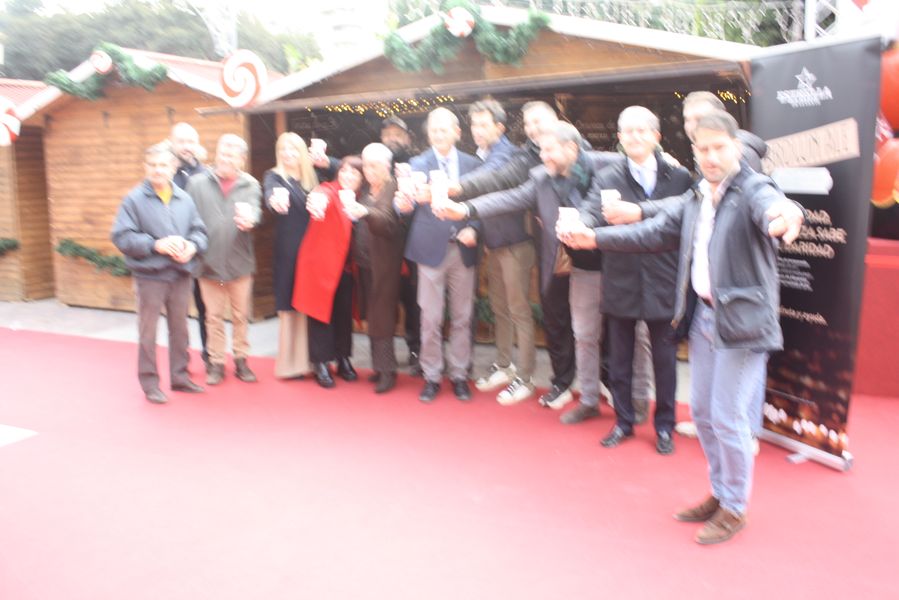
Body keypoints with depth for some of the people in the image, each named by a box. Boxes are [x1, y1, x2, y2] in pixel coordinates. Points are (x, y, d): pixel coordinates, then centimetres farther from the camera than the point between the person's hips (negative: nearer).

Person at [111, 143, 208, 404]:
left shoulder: (184, 199, 4)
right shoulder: (134, 199, -7)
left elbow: (200, 230, 7)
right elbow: (122, 236, -11)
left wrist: (192, 247, -14)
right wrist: (156, 245, -20)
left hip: (181, 275, 4)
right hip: (149, 276, -4)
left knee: (180, 328, 14)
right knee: (148, 332, 6)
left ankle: (180, 376, 28)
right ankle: (149, 383, 17)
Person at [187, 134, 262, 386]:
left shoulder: (250, 185, 1)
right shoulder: (197, 183, 0)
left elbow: (255, 211, -16)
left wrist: (249, 219, -38)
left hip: (240, 262, 0)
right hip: (208, 261, 0)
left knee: (240, 315, 11)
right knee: (214, 316, 9)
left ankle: (241, 360, 25)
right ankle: (216, 362, 21)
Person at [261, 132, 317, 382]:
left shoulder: (311, 178, 12)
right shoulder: (274, 177, -4)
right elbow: (270, 192, -27)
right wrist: (275, 197, -49)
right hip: (288, 252, -4)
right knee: (290, 305, 2)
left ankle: (308, 360, 15)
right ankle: (290, 362, 11)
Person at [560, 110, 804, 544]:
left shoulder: (754, 189, -12)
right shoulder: (693, 200, 11)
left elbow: (770, 207, -35)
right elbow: (653, 233, 11)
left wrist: (784, 215, -59)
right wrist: (595, 238, 2)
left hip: (742, 320, -7)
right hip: (703, 316, 7)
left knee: (728, 418, -1)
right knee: (703, 413, 15)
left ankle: (735, 508, 20)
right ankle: (720, 493, 35)